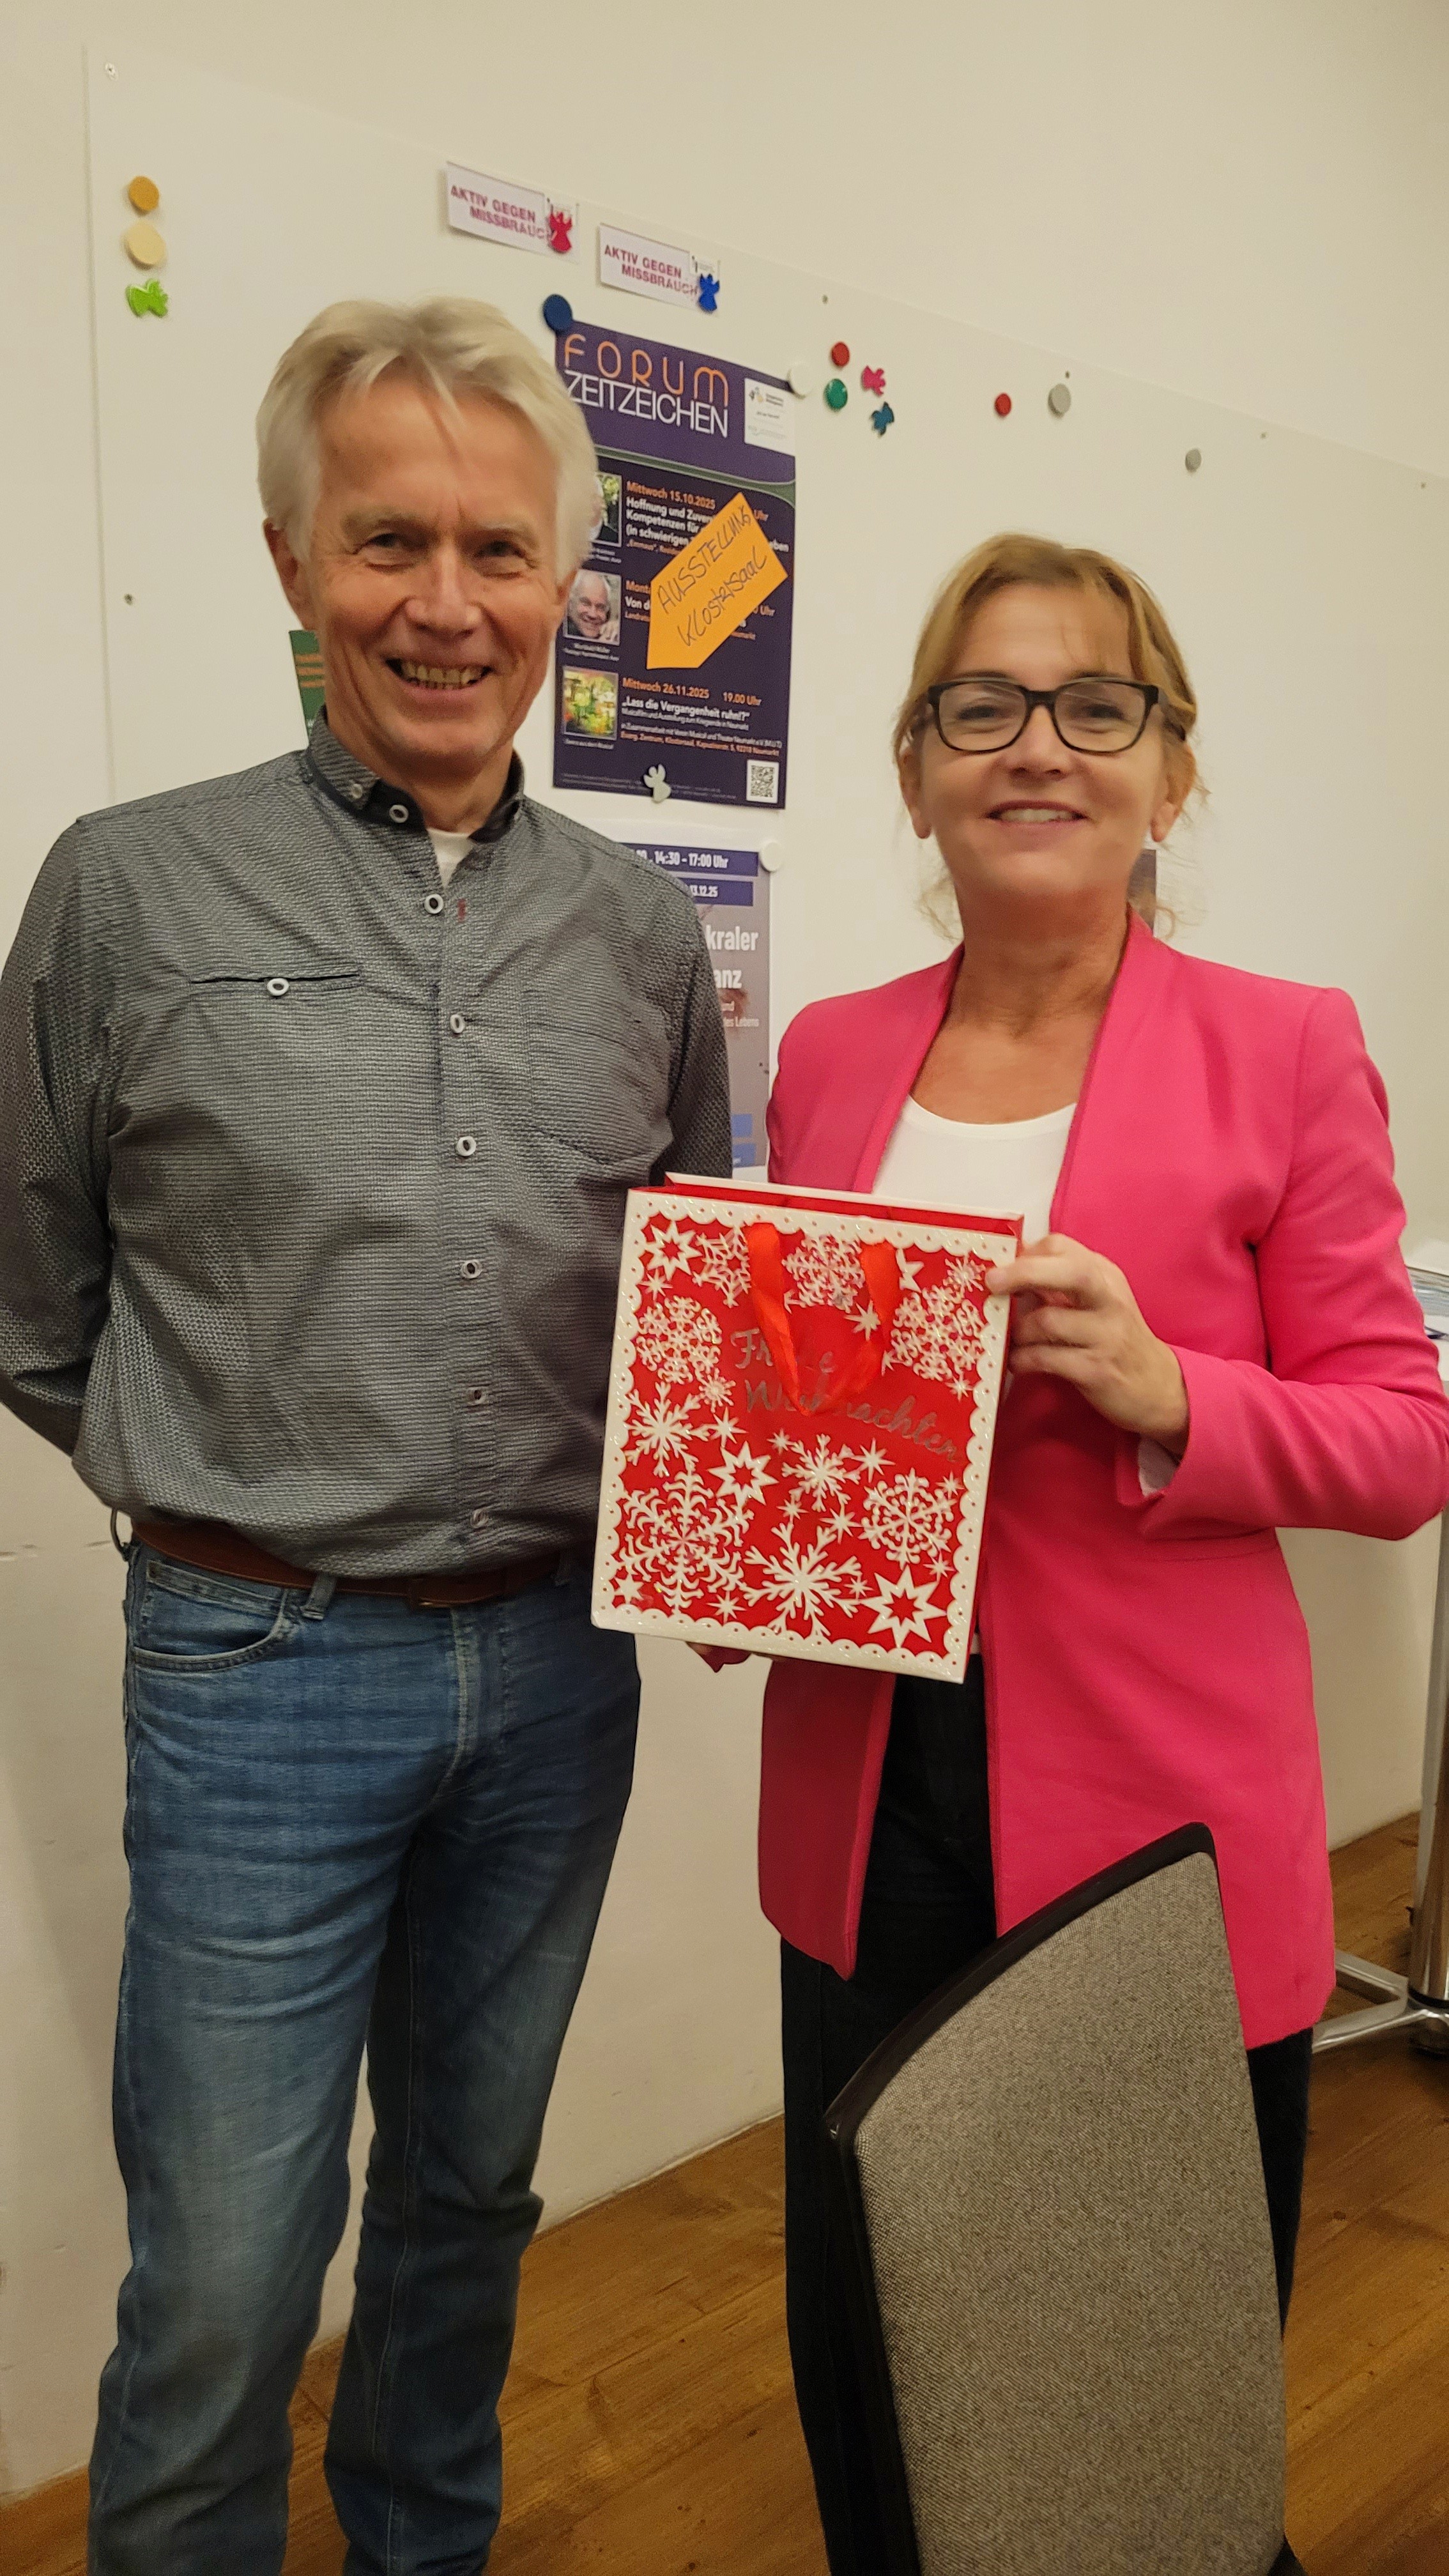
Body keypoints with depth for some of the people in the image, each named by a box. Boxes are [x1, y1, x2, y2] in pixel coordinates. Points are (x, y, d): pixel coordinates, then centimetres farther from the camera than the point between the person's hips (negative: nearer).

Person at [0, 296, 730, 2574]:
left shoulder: (644, 935, 3)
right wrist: (220, 1500, 0)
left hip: (559, 1661, 4)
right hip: (262, 1673, -3)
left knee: (473, 2188, 22)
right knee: (224, 2281, 7)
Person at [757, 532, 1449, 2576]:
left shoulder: (1282, 1050, -5)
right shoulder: (829, 1055, 7)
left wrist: (1164, 1394, -21)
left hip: (1157, 1812, -3)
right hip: (869, 1802, 4)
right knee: (860, 2363, 19)